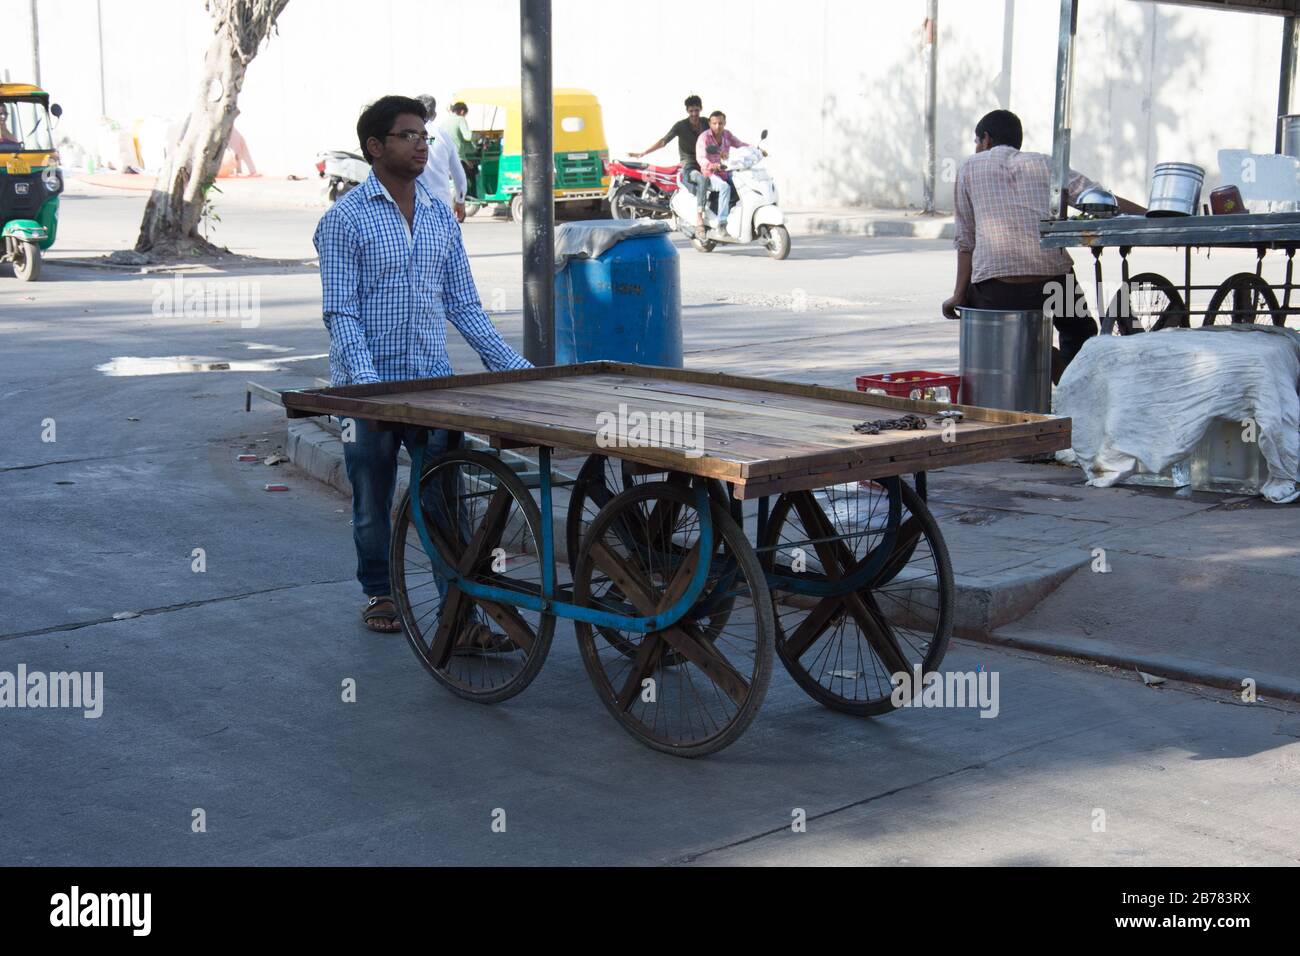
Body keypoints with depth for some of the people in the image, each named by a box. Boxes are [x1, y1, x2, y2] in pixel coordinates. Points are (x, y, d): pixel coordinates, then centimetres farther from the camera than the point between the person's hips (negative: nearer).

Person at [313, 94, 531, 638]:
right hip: (369, 387, -3)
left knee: (446, 501, -3)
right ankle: (378, 594, 30)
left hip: (433, 381, 3)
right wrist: (367, 384, -22)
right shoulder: (345, 220, -5)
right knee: (373, 502, 10)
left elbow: (462, 305, 13)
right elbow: (340, 313, -10)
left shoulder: (441, 218, 9)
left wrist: (512, 365, 4)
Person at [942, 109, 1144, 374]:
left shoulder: (970, 167, 15)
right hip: (1053, 286, 2)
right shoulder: (1044, 163, 18)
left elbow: (966, 240, 12)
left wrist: (959, 295, 17)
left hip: (996, 292, -2)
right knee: (1080, 333, 31)